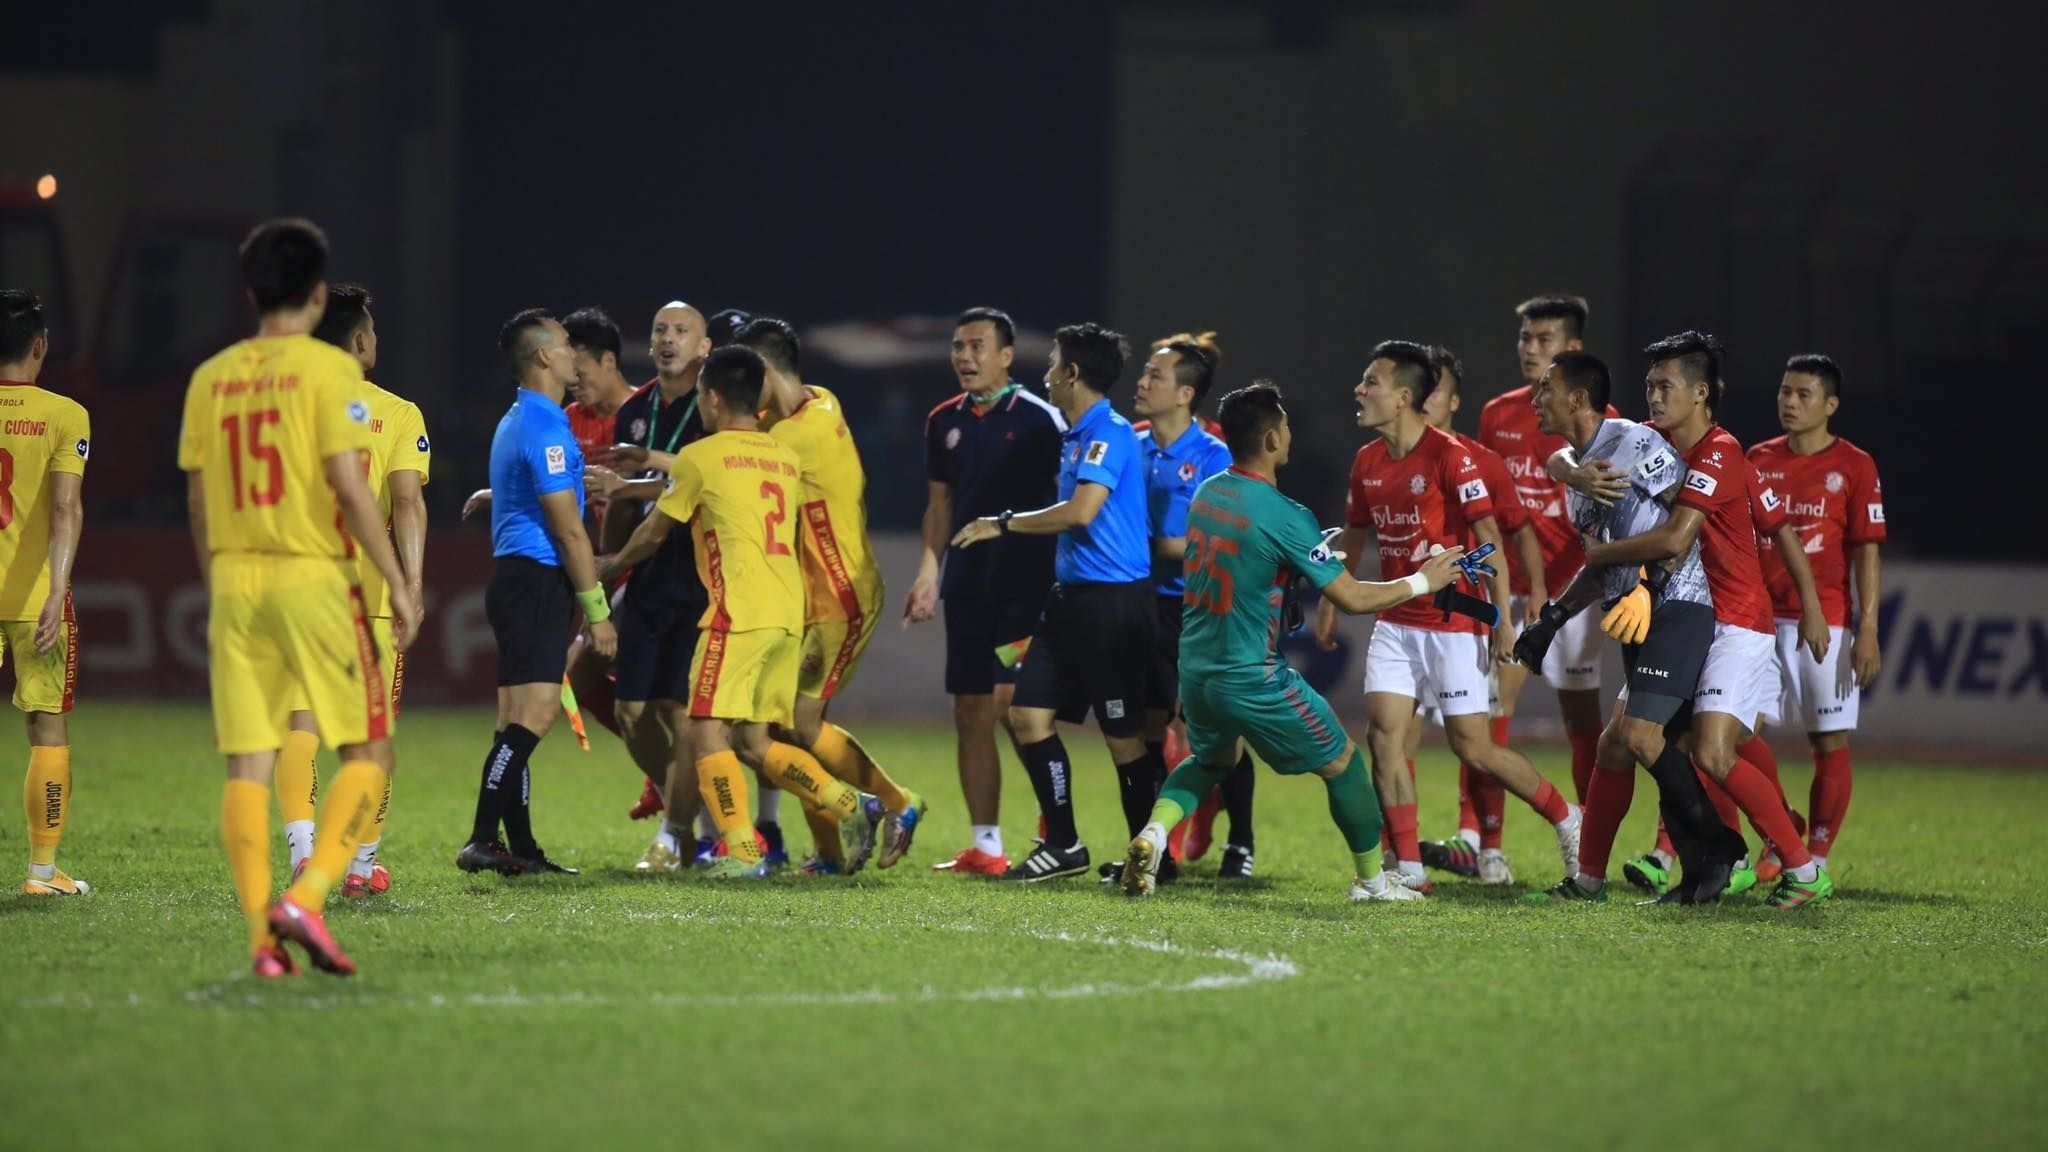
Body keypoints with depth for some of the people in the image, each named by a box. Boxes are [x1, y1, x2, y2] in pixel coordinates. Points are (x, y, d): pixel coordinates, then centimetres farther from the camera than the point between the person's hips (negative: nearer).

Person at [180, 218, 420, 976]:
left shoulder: (211, 378, 9)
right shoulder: (326, 369, -7)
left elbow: (197, 499, 12)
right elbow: (347, 486, -13)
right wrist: (397, 582, -7)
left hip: (235, 580, 5)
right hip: (315, 575, -5)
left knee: (248, 765, 4)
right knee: (366, 753, 5)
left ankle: (262, 937, -1)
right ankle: (305, 898, -12)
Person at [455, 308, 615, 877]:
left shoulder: (518, 421, 19)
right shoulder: (545, 429, -14)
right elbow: (568, 531, -15)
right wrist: (596, 610, -11)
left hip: (515, 577, 11)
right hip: (537, 580, -11)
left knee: (518, 721, 9)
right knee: (534, 714, -15)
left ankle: (520, 848, 10)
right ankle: (482, 841, -20)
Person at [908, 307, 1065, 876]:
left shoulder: (1039, 418, -5)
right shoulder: (945, 422, 13)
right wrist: (929, 572, 11)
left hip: (1025, 586, -6)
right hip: (967, 587, 6)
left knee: (1010, 703, -16)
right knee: (971, 714, 5)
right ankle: (984, 846, 10)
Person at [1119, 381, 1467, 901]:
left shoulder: (1207, 493, 2)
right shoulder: (1283, 516, -19)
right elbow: (1353, 598, -15)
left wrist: (1324, 548, 27)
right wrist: (1422, 582, 0)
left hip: (1195, 667, 7)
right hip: (1252, 678, -7)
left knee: (1212, 757, 33)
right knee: (1341, 761, 13)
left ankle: (1153, 833, 8)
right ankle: (1371, 879, 24)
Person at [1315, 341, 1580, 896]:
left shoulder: (1449, 456, -15)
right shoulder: (1367, 462, 6)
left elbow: (1488, 535, -15)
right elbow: (1353, 536, 21)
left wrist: (1503, 616, -18)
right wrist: (1329, 603, 20)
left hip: (1452, 622, -6)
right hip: (1394, 622, 6)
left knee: (1472, 746, -3)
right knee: (1382, 733, -6)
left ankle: (1565, 818, 18)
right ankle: (1409, 868, -2)